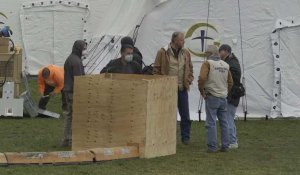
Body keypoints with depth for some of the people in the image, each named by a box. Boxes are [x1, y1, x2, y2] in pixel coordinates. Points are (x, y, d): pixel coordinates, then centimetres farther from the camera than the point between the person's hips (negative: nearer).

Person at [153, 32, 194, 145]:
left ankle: (185, 137, 14)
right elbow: (156, 69, -2)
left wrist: (189, 80, 4)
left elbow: (190, 69, 19)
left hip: (182, 89, 4)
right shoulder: (163, 53, -5)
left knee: (185, 114, 4)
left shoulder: (186, 53, 10)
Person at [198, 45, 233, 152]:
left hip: (212, 96, -6)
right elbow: (230, 82, 16)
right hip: (223, 97, 6)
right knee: (224, 122, 12)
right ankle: (225, 146, 14)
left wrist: (202, 91, -7)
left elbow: (202, 78, -20)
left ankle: (212, 147, -4)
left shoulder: (208, 63, -8)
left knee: (211, 123, -3)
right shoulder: (225, 65, 11)